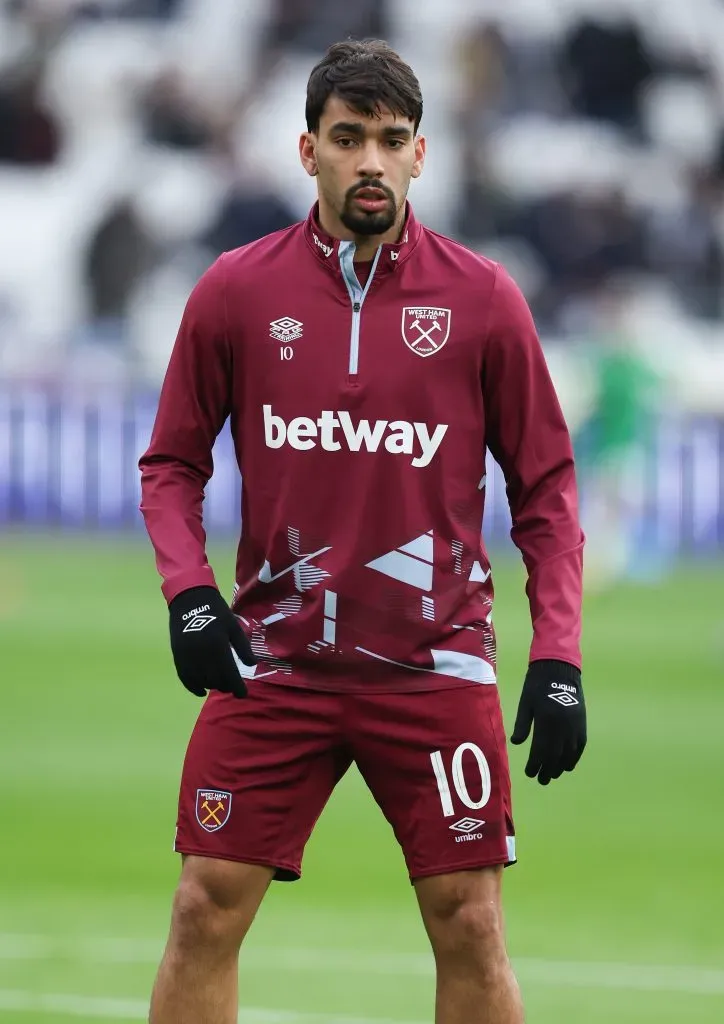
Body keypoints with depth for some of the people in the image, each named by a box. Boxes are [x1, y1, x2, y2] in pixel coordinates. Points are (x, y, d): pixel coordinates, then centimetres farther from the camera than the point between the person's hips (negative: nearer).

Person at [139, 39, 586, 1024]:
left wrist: (557, 655, -4)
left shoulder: (483, 298, 0)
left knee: (471, 930, -1)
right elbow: (172, 462, 9)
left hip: (435, 664, -1)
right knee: (206, 911, -3)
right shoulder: (236, 292, 2)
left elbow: (545, 485, 4)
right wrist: (187, 589, -8)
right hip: (272, 659, 1)